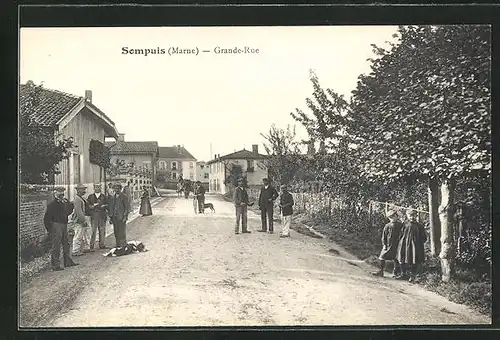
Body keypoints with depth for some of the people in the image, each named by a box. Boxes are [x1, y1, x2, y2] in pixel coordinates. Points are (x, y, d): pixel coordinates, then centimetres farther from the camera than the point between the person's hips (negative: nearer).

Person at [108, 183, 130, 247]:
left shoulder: (124, 196, -2)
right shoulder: (112, 197, 13)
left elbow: (127, 207, -4)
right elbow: (110, 207, 17)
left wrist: (125, 216, -11)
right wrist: (110, 217, 11)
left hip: (121, 217, -5)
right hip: (114, 217, 5)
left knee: (122, 232, -7)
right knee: (116, 232, 7)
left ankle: (123, 245, -1)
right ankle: (118, 245, 14)